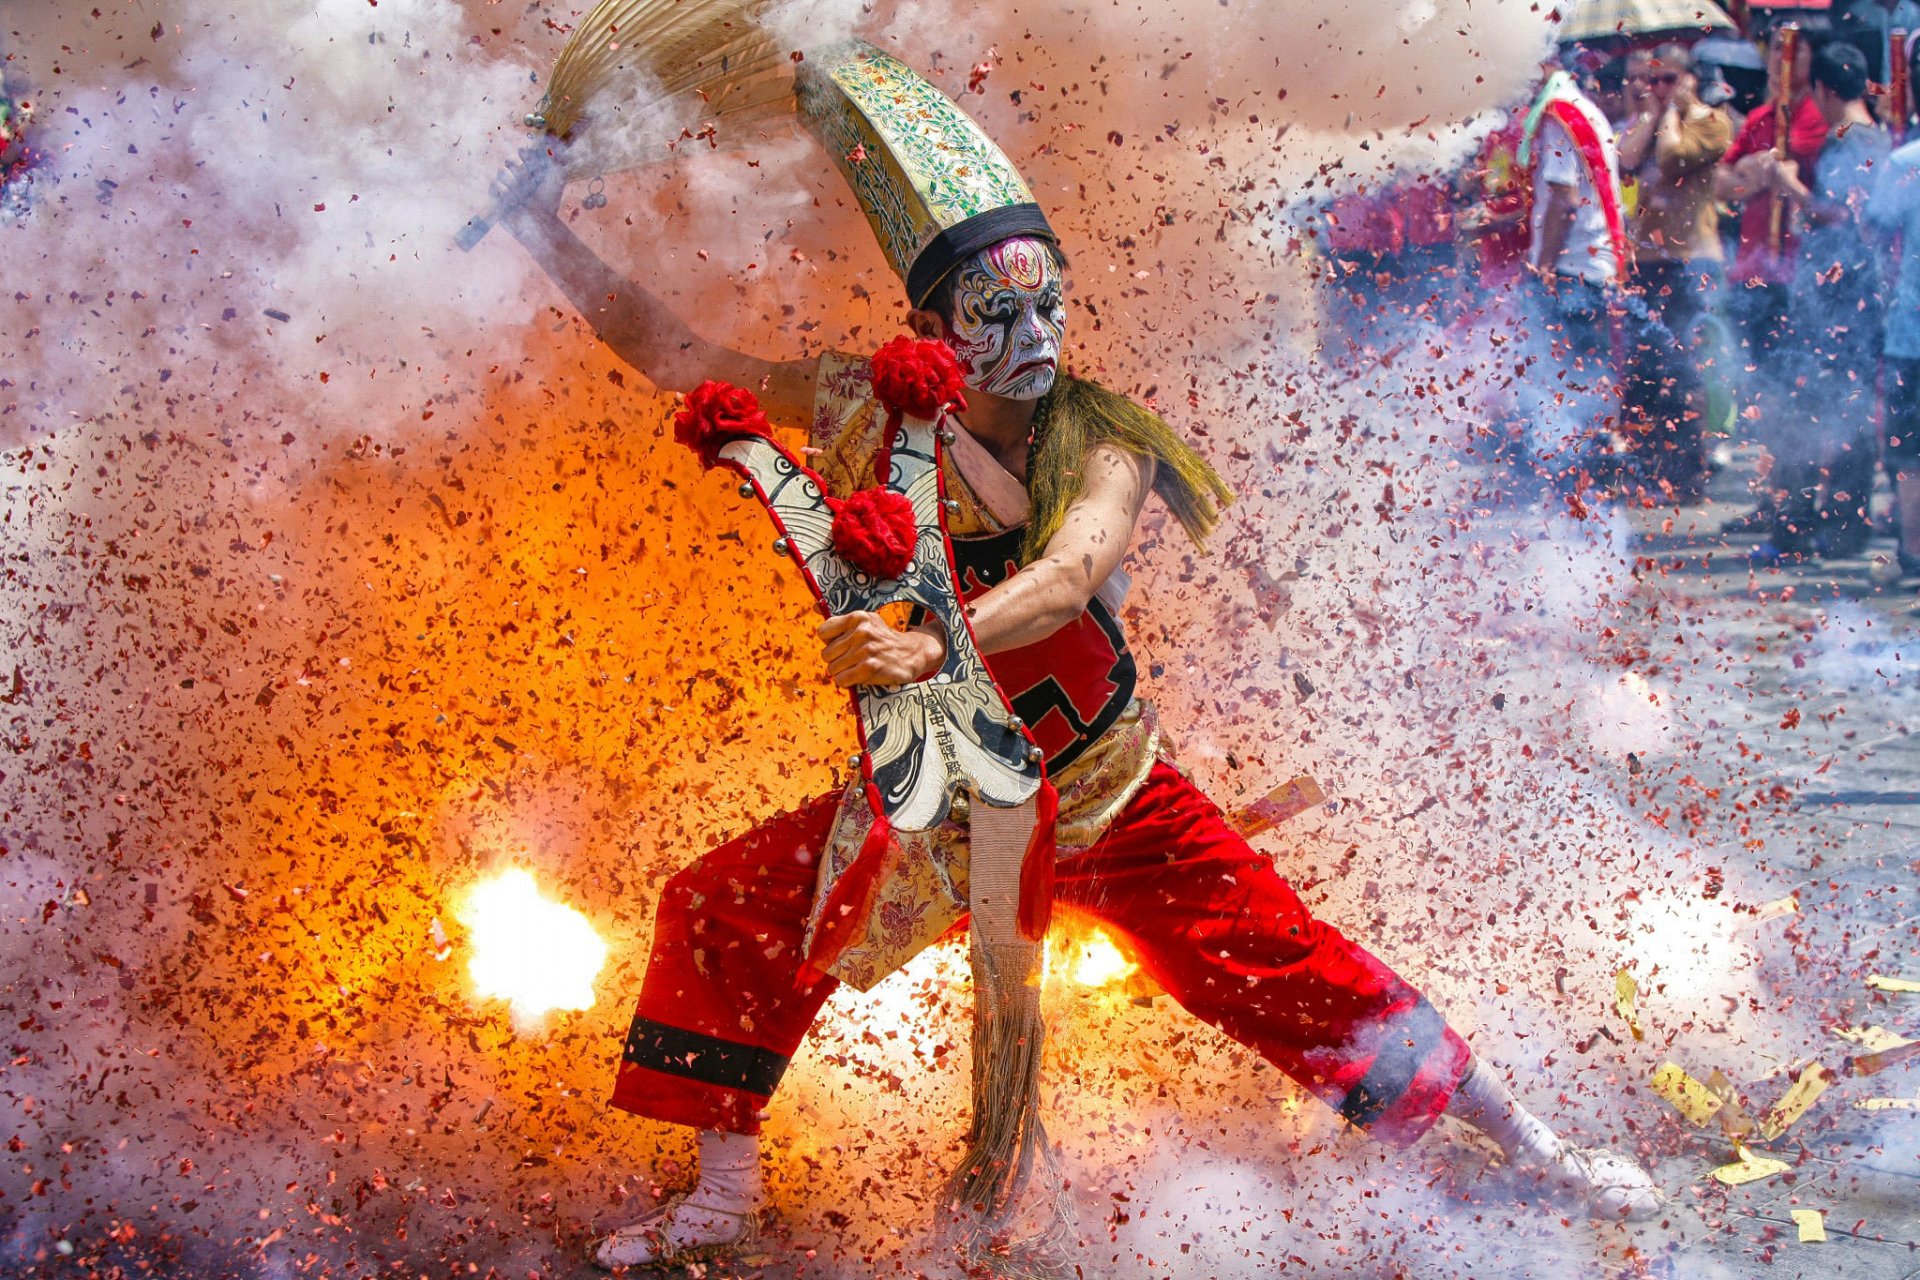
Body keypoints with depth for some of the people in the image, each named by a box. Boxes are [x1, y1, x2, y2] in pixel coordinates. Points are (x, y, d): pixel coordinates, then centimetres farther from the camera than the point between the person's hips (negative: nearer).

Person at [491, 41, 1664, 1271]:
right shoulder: (866, 410, -10)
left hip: (1106, 799, -3)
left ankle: (1532, 1145, 8)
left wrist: (933, 645, -55)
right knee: (722, 913, -1)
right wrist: (550, 237, -15)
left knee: (1283, 967, -7)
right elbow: (672, 351, -6)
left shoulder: (1102, 441, -18)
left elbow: (1065, 577, -38)